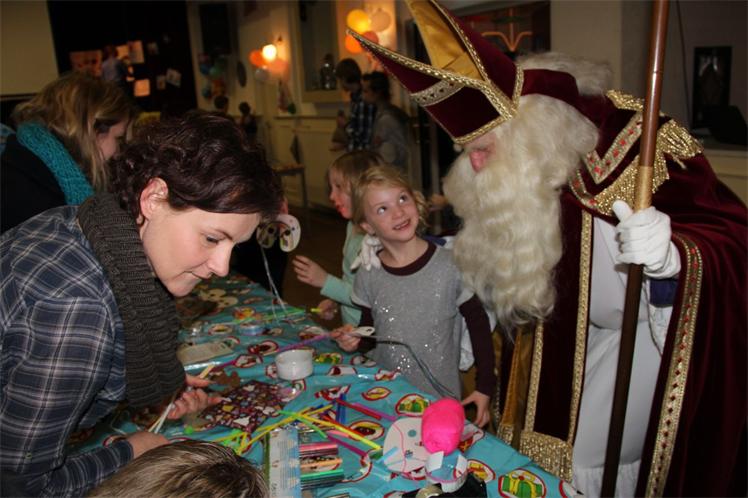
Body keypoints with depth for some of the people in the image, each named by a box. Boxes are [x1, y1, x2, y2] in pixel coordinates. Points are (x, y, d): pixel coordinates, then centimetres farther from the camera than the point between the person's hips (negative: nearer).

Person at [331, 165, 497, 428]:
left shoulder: (450, 266, -15)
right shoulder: (368, 276, -6)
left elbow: (478, 324, -4)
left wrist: (485, 386, -2)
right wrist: (353, 340, -12)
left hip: (441, 398, -2)